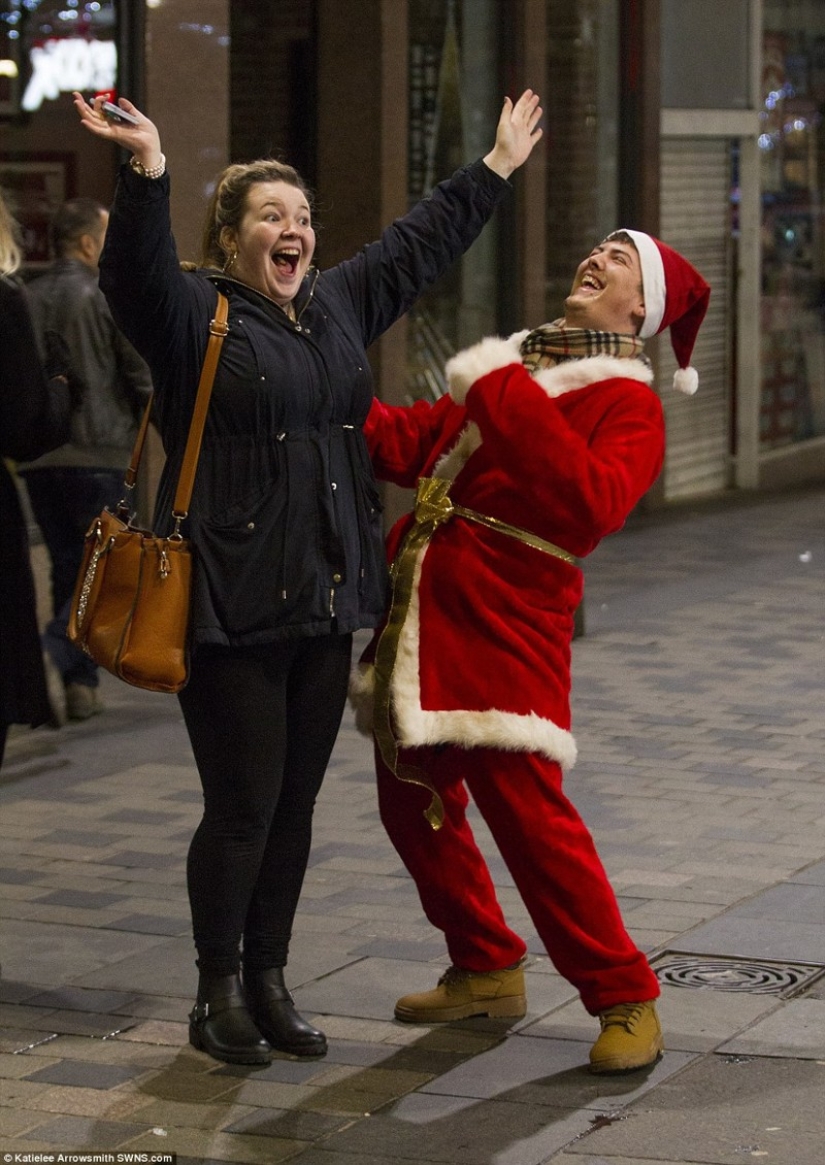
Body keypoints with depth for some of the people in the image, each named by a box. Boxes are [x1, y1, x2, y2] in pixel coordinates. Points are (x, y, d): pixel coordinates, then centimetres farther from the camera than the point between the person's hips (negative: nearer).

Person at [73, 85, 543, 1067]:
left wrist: (497, 167, 31)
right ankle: (217, 995, 12)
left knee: (296, 802, 11)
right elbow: (136, 270, -25)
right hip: (231, 608, -7)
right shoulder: (194, 314, -6)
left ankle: (268, 984, 23)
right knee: (242, 804, -3)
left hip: (325, 602, 7)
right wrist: (147, 172, -41)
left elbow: (421, 242, 26)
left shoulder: (339, 305, 14)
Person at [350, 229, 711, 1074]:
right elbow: (414, 442, 23)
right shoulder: (511, 364, 18)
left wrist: (511, 404, -24)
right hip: (420, 614, 8)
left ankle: (623, 999, 1)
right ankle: (486, 970, 33)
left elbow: (593, 501, -24)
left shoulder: (627, 403, -5)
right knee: (413, 799, 14)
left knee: (522, 801, -13)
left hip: (505, 621, -8)